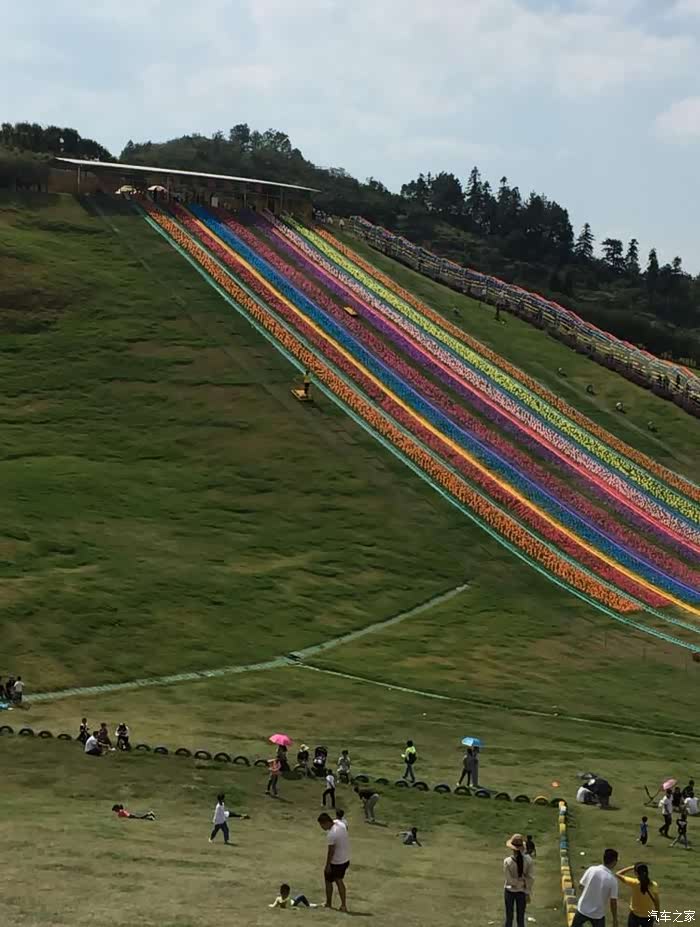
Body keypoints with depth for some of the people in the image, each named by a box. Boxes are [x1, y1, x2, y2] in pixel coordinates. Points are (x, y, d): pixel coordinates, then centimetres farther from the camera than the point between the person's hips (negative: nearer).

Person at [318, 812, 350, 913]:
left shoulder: (331, 834, -27)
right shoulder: (341, 825, -1)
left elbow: (331, 851, -23)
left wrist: (327, 865, -13)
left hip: (336, 862, -8)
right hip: (346, 859, 8)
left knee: (328, 881, 13)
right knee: (339, 880, 19)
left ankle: (328, 904, 26)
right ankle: (343, 905, 17)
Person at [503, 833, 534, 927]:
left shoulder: (507, 861, -21)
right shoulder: (528, 860, -15)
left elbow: (509, 879, -16)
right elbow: (531, 878, -9)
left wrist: (521, 881, -2)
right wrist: (528, 893, -1)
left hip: (510, 891, -1)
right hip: (522, 891, 1)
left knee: (509, 917, 12)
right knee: (521, 918, 13)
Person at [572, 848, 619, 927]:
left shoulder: (591, 869, -12)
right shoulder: (612, 880, -18)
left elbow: (580, 886, -1)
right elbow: (613, 902, -13)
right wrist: (615, 919, -2)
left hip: (582, 909, 2)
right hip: (598, 914, -2)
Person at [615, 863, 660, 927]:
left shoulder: (634, 883, -22)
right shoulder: (654, 885, -15)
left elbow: (618, 874, -14)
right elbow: (656, 902, -2)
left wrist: (631, 868, -6)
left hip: (635, 916, -2)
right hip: (648, 917, 2)